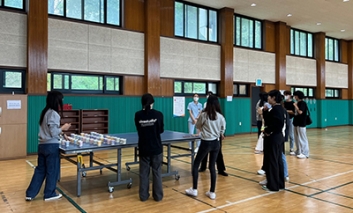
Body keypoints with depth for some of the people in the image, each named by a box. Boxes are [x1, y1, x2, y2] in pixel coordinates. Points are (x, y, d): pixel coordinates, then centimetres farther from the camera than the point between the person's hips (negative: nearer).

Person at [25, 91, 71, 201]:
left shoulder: (45, 112, 11)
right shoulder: (54, 114, -16)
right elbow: (53, 133, -18)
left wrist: (60, 131, 14)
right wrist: (63, 127, -4)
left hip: (42, 145, 9)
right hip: (51, 146, -9)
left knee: (40, 169, 16)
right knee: (52, 170, 6)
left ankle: (30, 194, 22)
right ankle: (49, 194, 17)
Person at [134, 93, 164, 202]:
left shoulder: (138, 115, -7)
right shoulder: (158, 114, -10)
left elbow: (138, 130, 5)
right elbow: (161, 130, 1)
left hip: (143, 148, 1)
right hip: (156, 148, -1)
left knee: (144, 172, 11)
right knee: (157, 172, 9)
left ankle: (143, 195, 18)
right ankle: (158, 196, 16)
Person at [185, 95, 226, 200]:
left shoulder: (203, 115, -11)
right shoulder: (220, 117, -4)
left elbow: (198, 126, 5)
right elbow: (222, 130, 7)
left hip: (206, 143, -4)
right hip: (216, 143, 4)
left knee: (196, 164, 10)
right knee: (212, 167, 12)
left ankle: (194, 190, 14)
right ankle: (212, 192, 16)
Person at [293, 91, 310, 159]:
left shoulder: (303, 103, -11)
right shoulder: (297, 103, 13)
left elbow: (300, 112, -23)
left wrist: (295, 106, -13)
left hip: (301, 124, -9)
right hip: (296, 123, 9)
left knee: (302, 139, -5)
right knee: (296, 138, 13)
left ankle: (305, 153, -1)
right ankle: (298, 151, 22)